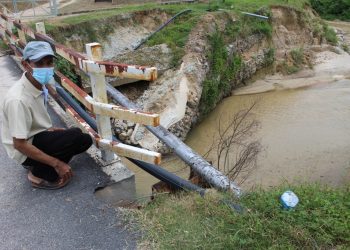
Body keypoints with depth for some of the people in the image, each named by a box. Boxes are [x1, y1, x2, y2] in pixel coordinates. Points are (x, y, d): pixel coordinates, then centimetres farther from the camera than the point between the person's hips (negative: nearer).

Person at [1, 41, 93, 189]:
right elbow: (19, 144, -27)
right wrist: (57, 163, -24)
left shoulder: (39, 85, -5)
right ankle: (39, 174, -4)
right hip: (25, 151, -8)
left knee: (85, 139, 7)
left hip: (37, 137, 8)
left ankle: (39, 166, 12)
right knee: (77, 137, -24)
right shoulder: (19, 99, -31)